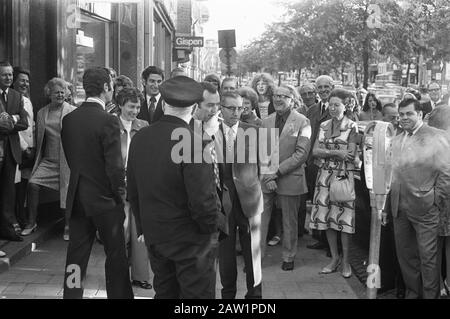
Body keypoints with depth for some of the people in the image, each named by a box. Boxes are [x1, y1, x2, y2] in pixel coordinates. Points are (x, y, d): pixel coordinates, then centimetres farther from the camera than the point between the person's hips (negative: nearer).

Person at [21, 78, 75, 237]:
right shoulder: (41, 113, 11)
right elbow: (39, 139, 17)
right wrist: (38, 157, 13)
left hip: (67, 160, -3)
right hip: (48, 161, 3)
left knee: (68, 191, -1)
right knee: (32, 184, -12)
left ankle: (68, 226, 18)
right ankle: (31, 222, 5)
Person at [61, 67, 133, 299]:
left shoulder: (68, 119, 1)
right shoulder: (108, 121, -17)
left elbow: (69, 158, 7)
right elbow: (115, 166, -18)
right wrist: (120, 195, -5)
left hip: (77, 198, 5)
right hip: (105, 199, -5)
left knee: (76, 255, 13)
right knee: (116, 255, 10)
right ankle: (120, 295, 20)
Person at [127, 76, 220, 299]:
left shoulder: (139, 138, -3)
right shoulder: (192, 142, -23)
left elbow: (132, 191, 6)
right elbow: (203, 199, -22)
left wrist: (143, 227, 16)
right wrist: (210, 230, -5)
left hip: (154, 236, 6)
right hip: (190, 239, -6)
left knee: (164, 292, 21)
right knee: (197, 293, 8)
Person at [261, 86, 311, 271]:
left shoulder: (302, 122, -2)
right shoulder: (266, 122, 10)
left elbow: (301, 153, -10)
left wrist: (277, 171, -15)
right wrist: (267, 176, -10)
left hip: (290, 179, -3)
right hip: (265, 179, 3)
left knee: (290, 221, 8)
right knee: (259, 219, 0)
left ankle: (288, 257, 22)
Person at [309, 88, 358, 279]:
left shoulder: (351, 127, -3)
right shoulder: (324, 126, 11)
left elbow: (351, 154, -12)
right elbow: (315, 151, 0)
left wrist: (327, 152, -12)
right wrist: (336, 152, -14)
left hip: (344, 177, -4)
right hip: (325, 176, 5)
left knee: (344, 217, -1)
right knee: (326, 217, 6)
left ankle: (345, 260, 13)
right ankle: (334, 257, 20)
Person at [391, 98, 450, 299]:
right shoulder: (397, 140, 14)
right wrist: (392, 199, 8)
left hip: (424, 208, -6)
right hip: (400, 208, 6)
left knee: (427, 257, 0)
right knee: (405, 255, 14)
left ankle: (430, 295, 13)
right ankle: (412, 292, 28)